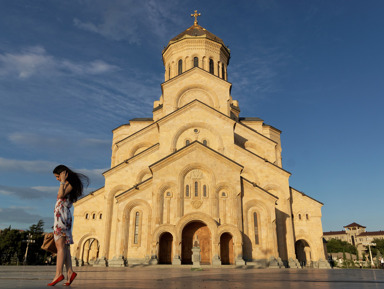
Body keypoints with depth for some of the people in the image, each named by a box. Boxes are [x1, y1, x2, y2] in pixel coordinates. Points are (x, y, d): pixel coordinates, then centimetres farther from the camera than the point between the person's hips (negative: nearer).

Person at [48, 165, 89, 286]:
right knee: (64, 246, 4)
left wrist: (63, 181, -14)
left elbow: (60, 195, -19)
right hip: (60, 215, 10)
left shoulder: (71, 183, -4)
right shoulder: (67, 184, 22)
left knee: (60, 245, -13)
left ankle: (59, 273, -15)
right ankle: (70, 272, 2)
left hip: (62, 215, -10)